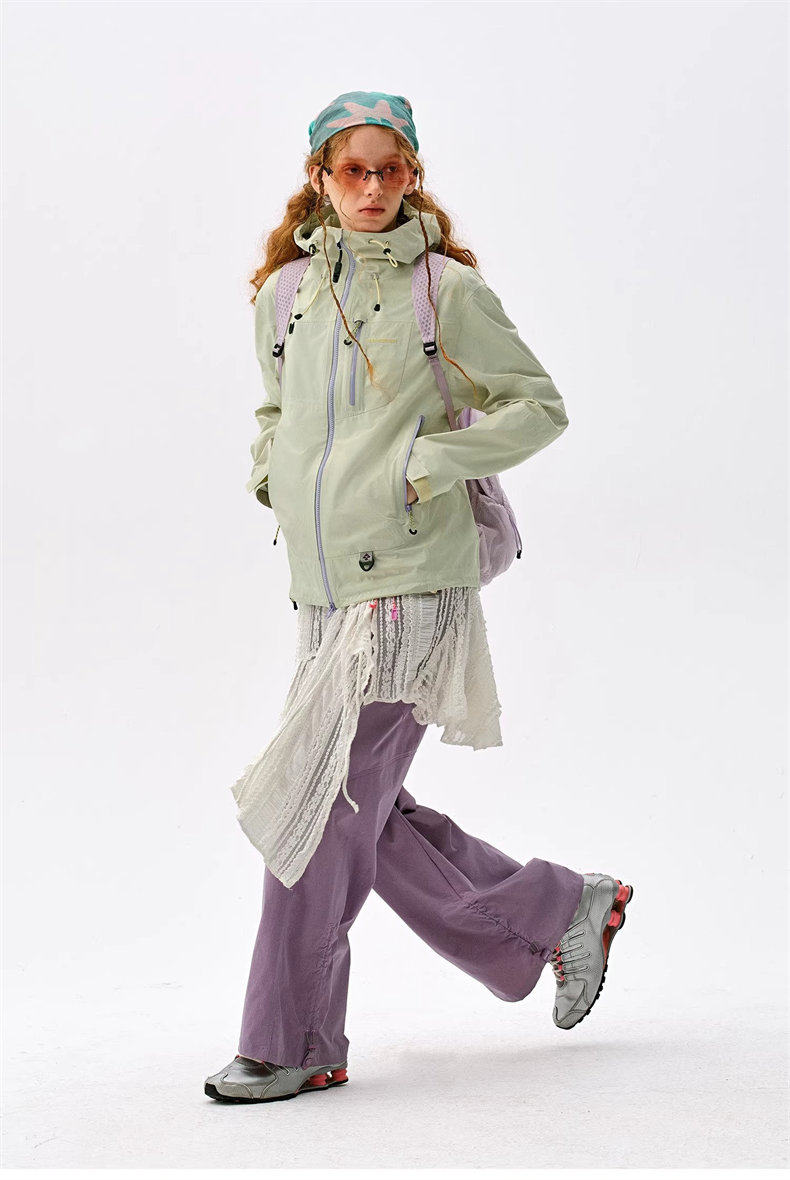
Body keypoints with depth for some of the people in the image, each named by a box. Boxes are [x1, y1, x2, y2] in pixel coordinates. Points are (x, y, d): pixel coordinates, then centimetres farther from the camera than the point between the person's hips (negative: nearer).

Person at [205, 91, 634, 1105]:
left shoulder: (446, 288, -3)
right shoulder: (283, 294, 13)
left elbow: (539, 405, 0)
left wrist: (426, 463, -12)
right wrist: (272, 473, 9)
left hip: (412, 584, -6)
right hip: (321, 592, 6)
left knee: (321, 806, -6)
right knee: (370, 817, 9)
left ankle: (291, 1044, 9)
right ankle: (561, 912, 27)